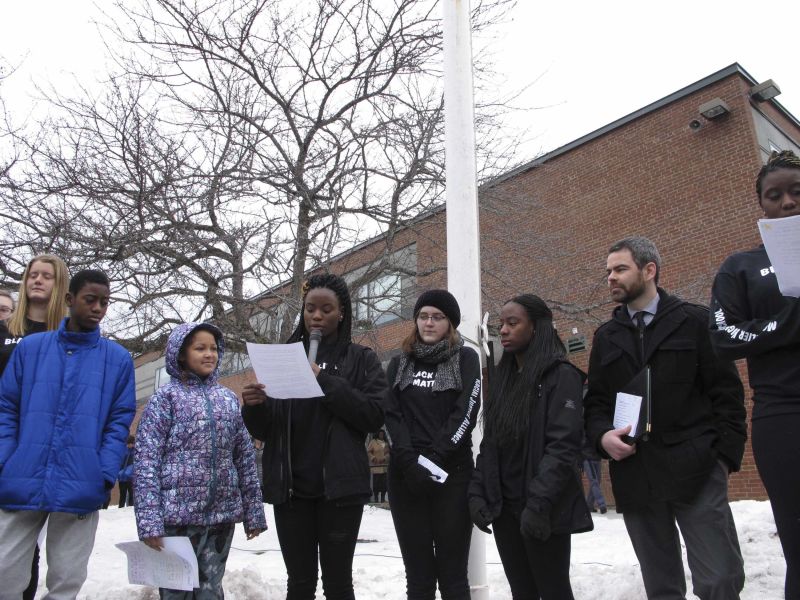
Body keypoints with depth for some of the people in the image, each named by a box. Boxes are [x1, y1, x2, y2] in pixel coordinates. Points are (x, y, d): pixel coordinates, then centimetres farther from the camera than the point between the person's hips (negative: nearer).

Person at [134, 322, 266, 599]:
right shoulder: (166, 396, -1)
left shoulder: (228, 398, 11)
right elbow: (146, 461, -8)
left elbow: (245, 458, 11)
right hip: (178, 513, -4)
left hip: (222, 514, 4)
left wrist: (253, 511, 8)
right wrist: (149, 520, -16)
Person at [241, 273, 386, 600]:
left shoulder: (362, 359, 4)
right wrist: (254, 406, -15)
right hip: (291, 487, 2)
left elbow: (375, 415, -9)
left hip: (340, 485, -2)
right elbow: (263, 430, 8)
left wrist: (326, 383, -18)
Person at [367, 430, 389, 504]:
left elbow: (388, 453, 11)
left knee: (384, 482, 4)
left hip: (384, 466, 4)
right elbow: (368, 451, 0)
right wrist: (373, 458, -14)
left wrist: (385, 458, -7)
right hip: (376, 465, -4)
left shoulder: (386, 443, 14)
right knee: (376, 482, -5)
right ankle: (375, 497, 1)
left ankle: (383, 498, 12)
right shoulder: (373, 441, 2)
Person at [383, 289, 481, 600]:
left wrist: (433, 459, -14)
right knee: (418, 575, 6)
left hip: (453, 475, -2)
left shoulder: (466, 359, 6)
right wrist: (410, 462, -13)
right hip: (406, 475, 2)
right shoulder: (399, 364, 14)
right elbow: (392, 416, 2)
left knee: (453, 574, 1)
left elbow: (465, 414, -5)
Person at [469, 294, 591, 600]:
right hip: (503, 506, 6)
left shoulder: (561, 375, -8)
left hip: (543, 511, -6)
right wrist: (477, 491, 3)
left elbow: (563, 446, -17)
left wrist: (538, 504, -23)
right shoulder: (503, 377, 12)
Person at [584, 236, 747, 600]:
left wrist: (726, 453, -8)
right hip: (634, 476, 4)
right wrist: (603, 435, -5)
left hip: (695, 471, -3)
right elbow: (595, 401, 15)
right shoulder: (606, 337, 15)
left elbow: (727, 392, 1)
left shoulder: (696, 322, 5)